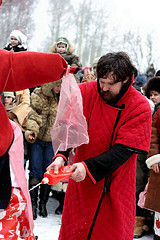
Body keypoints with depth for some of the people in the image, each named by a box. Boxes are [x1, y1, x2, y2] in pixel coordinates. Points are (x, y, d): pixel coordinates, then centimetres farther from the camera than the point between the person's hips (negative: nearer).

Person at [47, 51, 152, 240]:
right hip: (82, 181, 1)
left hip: (116, 185, -1)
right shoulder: (84, 92, -8)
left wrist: (89, 167, -28)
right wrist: (60, 155, -31)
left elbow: (124, 149, -18)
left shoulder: (140, 108, -13)